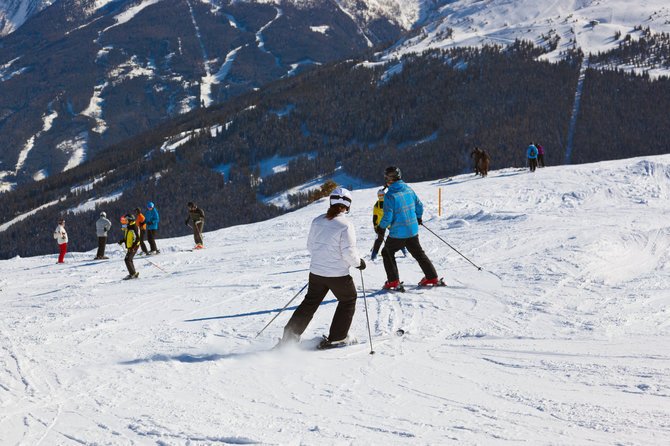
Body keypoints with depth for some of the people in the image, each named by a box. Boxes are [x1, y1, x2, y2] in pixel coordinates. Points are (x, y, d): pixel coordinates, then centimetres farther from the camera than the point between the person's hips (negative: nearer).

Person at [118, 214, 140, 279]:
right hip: (129, 247, 10)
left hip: (133, 247, -10)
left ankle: (132, 274, -9)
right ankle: (134, 274, 20)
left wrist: (133, 247, -25)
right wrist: (122, 241, 10)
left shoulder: (134, 228, -17)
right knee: (129, 260, 14)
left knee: (127, 260, -12)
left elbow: (137, 238, -19)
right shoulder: (127, 227, 12)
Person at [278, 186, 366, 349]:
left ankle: (290, 335, 13)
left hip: (316, 272, 5)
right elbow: (349, 252, -19)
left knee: (310, 302, 17)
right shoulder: (345, 225, -17)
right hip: (338, 274, -5)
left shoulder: (317, 221, 1)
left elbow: (310, 246, 11)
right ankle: (336, 338, 17)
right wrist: (359, 262, 0)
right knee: (348, 301, 18)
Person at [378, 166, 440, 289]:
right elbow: (419, 206, 11)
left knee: (387, 253, 14)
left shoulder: (390, 195, -19)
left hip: (398, 233, -6)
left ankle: (393, 282, 7)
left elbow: (387, 218, -19)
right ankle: (432, 278, 23)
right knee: (419, 253, 20)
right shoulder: (408, 189, 0)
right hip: (413, 230, 6)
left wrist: (381, 226, 1)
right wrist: (418, 218, 30)